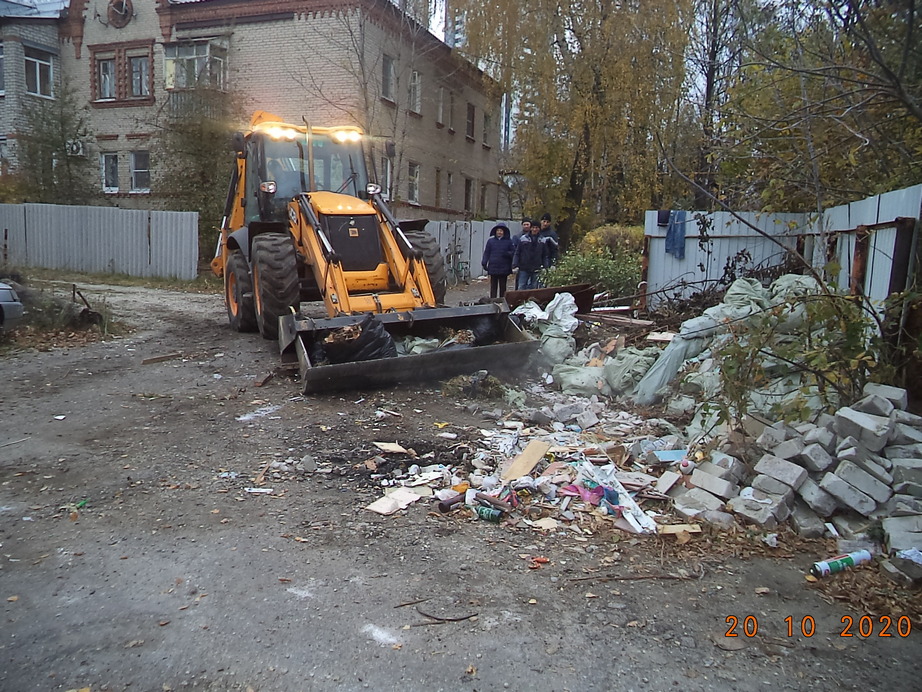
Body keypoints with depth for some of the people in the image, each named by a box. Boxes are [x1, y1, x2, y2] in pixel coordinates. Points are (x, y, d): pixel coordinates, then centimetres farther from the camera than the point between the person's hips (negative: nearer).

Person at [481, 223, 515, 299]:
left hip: (504, 268, 0)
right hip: (493, 268, 0)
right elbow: (486, 253, 8)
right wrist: (484, 263, 0)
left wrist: (507, 254, -16)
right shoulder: (490, 240, 6)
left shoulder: (508, 241, 3)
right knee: (493, 286, 2)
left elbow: (513, 252, 3)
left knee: (503, 286, 7)